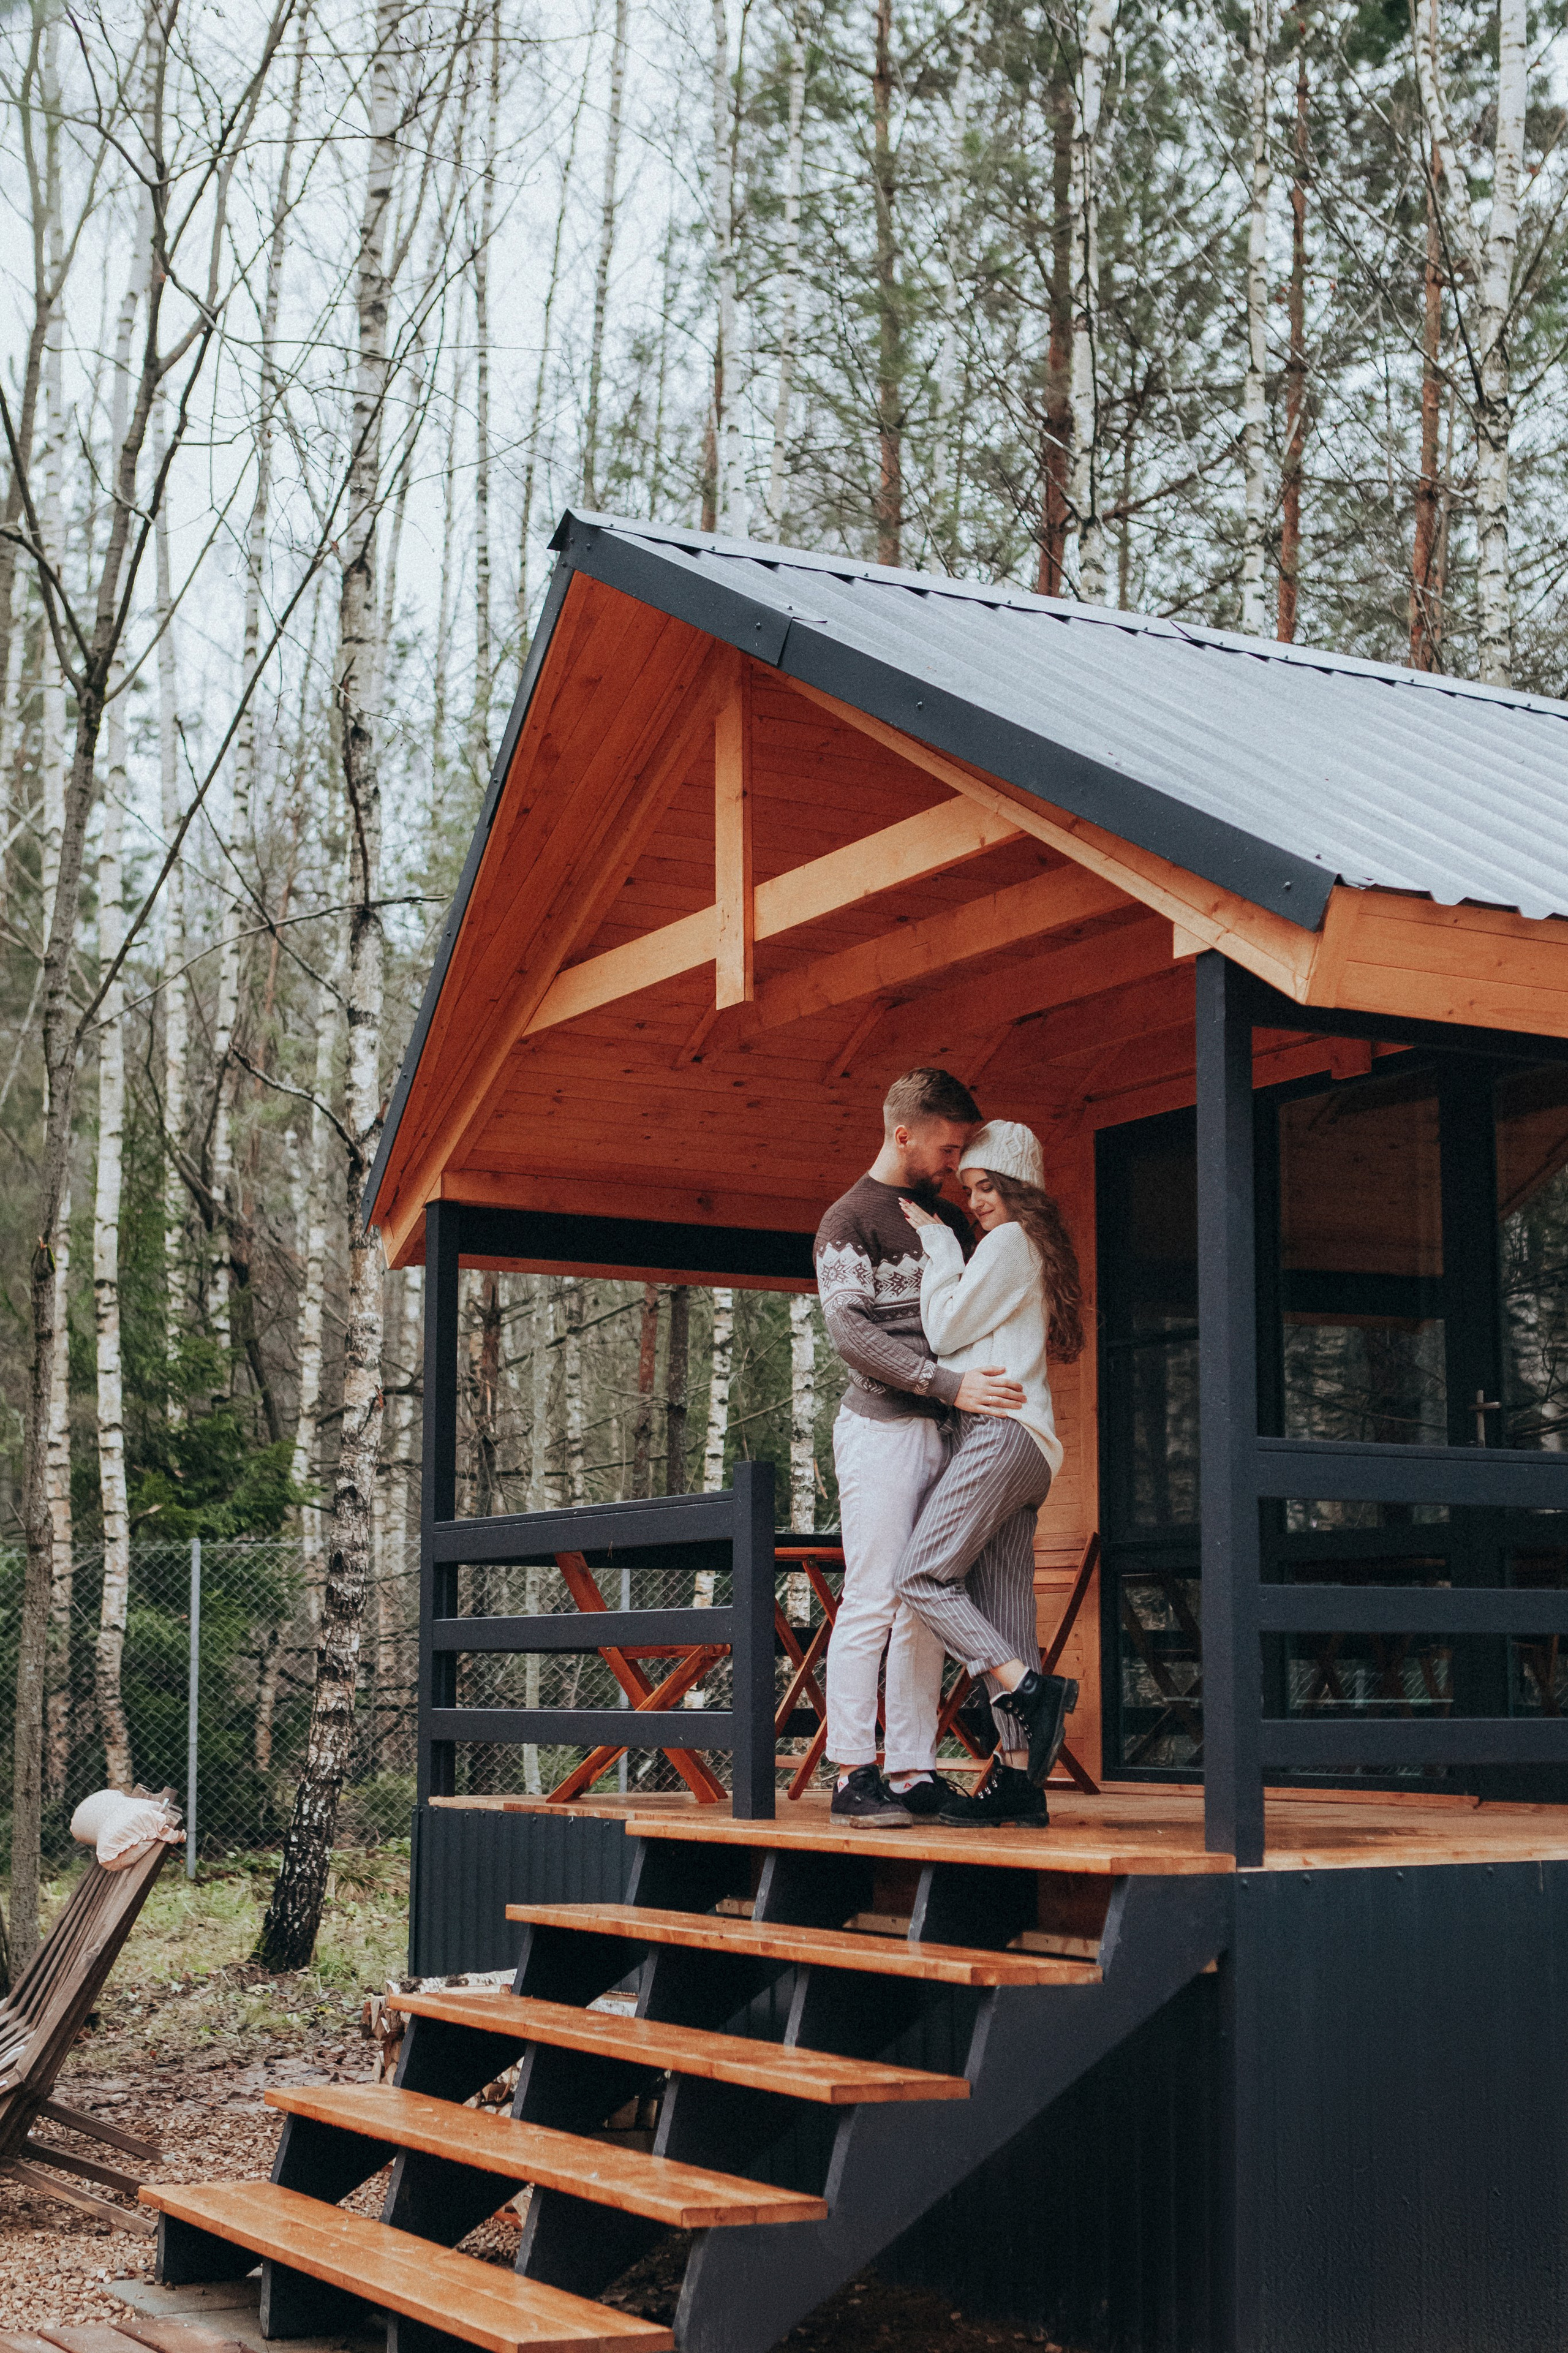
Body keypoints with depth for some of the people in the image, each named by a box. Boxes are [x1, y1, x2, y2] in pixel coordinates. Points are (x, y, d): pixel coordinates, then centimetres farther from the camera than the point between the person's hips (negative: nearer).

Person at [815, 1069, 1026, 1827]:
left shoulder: (947, 1217, 19)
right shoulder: (849, 1221, -4)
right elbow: (849, 1329, -13)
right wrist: (948, 1385, -19)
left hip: (942, 1430, 7)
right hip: (882, 1427, -7)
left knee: (926, 1605, 5)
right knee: (873, 1601, -9)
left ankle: (914, 1772, 7)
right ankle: (853, 1774, -6)